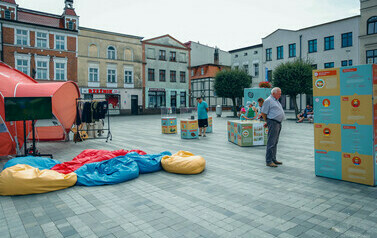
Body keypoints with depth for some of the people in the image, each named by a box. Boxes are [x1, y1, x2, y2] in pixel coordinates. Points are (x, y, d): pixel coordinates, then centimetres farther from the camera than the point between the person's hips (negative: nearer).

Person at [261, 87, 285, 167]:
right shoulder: (268, 100, -9)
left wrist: (268, 122, 19)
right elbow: (263, 113, -9)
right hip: (273, 123, -9)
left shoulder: (276, 101, 20)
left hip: (278, 123, 9)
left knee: (275, 142, 13)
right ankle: (269, 161, -6)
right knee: (271, 143, -9)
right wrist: (267, 122, 3)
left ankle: (273, 159, 21)